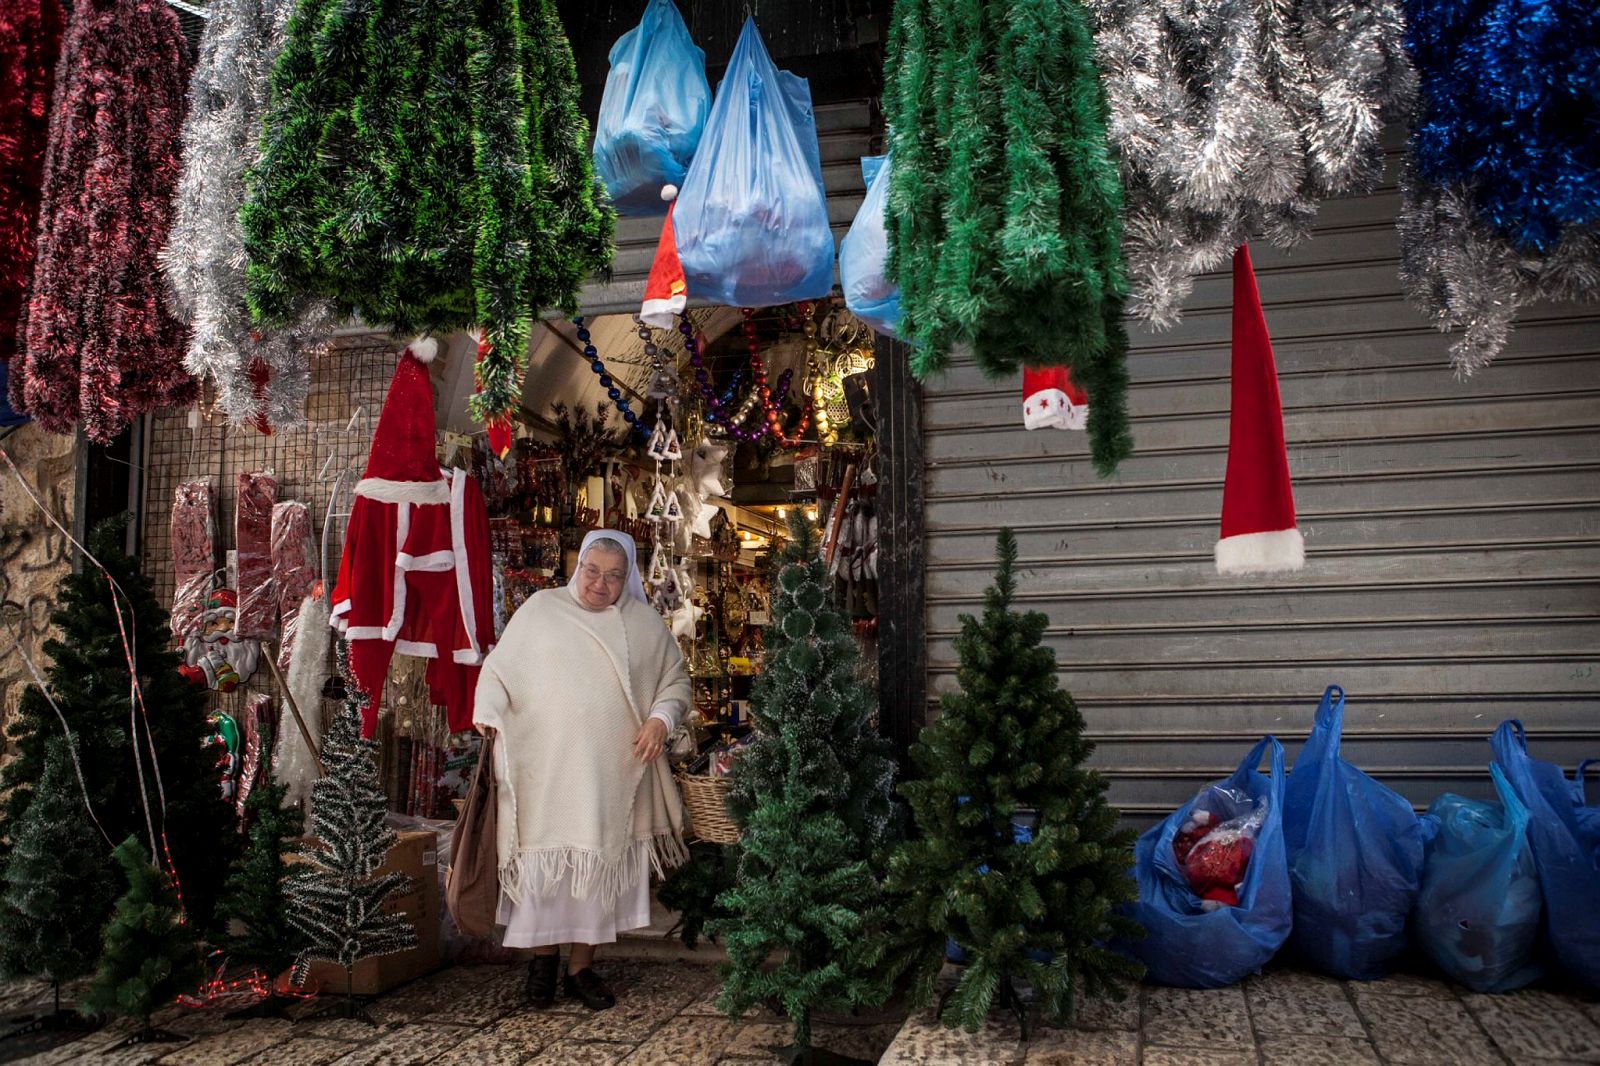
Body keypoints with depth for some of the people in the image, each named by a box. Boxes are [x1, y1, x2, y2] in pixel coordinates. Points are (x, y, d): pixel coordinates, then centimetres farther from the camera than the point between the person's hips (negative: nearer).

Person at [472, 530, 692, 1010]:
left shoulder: (644, 622, 8)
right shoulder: (541, 608, 5)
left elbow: (676, 679, 13)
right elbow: (499, 668, 8)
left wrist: (661, 718, -4)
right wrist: (488, 714, -6)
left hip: (614, 771, 1)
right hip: (545, 768, -1)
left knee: (599, 861, 4)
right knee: (543, 858, -1)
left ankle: (581, 965, 18)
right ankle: (543, 955, 21)